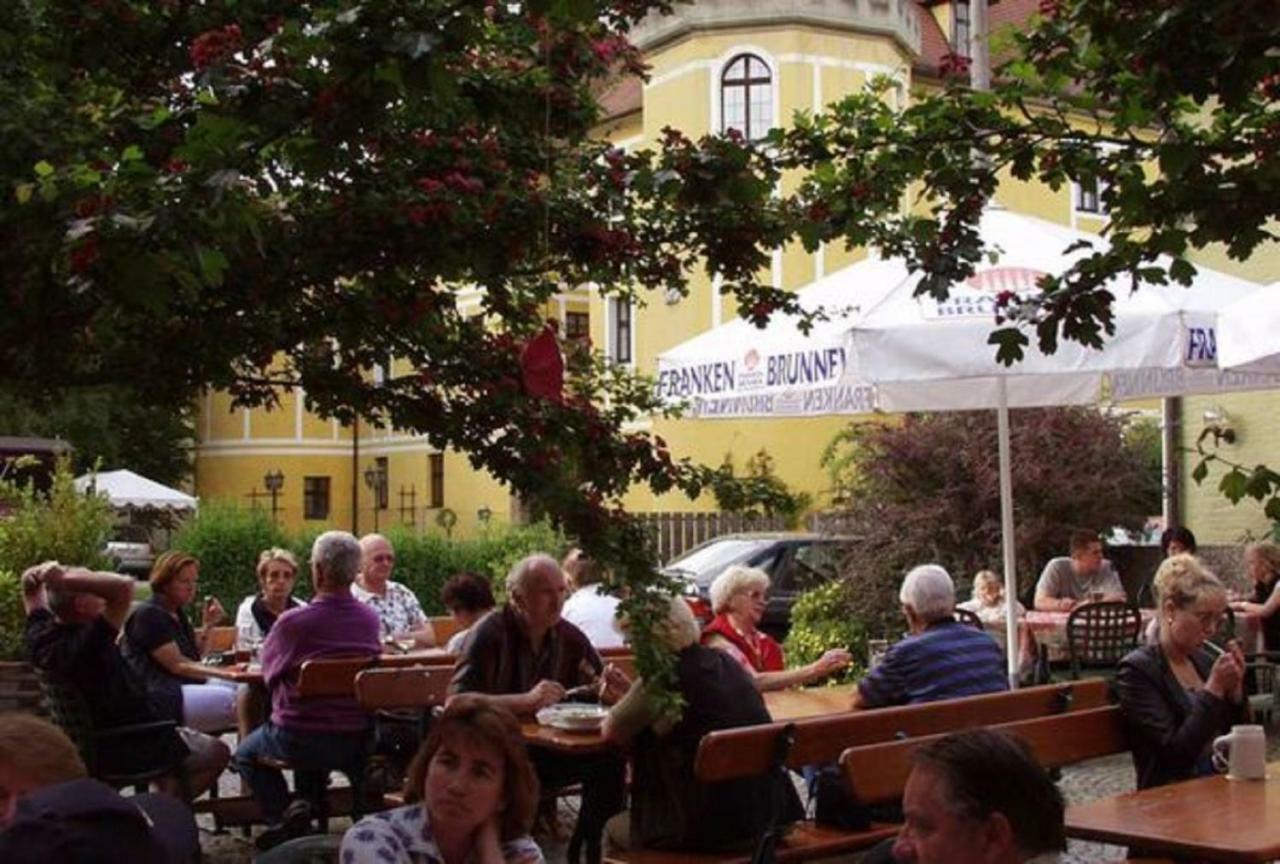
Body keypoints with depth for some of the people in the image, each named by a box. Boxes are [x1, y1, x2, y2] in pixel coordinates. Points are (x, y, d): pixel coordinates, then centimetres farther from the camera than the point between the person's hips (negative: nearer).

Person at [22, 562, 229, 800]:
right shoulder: (87, 644, -35)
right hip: (130, 751, -9)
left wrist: (42, 573, -15)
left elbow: (30, 584, 8)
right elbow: (124, 586, -48)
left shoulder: (41, 637, -10)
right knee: (217, 753, 9)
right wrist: (66, 578, -41)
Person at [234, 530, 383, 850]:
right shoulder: (370, 619, -6)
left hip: (297, 740, -5)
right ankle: (307, 806, 33)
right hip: (358, 744, 5)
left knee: (246, 753, 25)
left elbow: (268, 669, -1)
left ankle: (282, 817, 4)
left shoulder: (292, 622, -19)